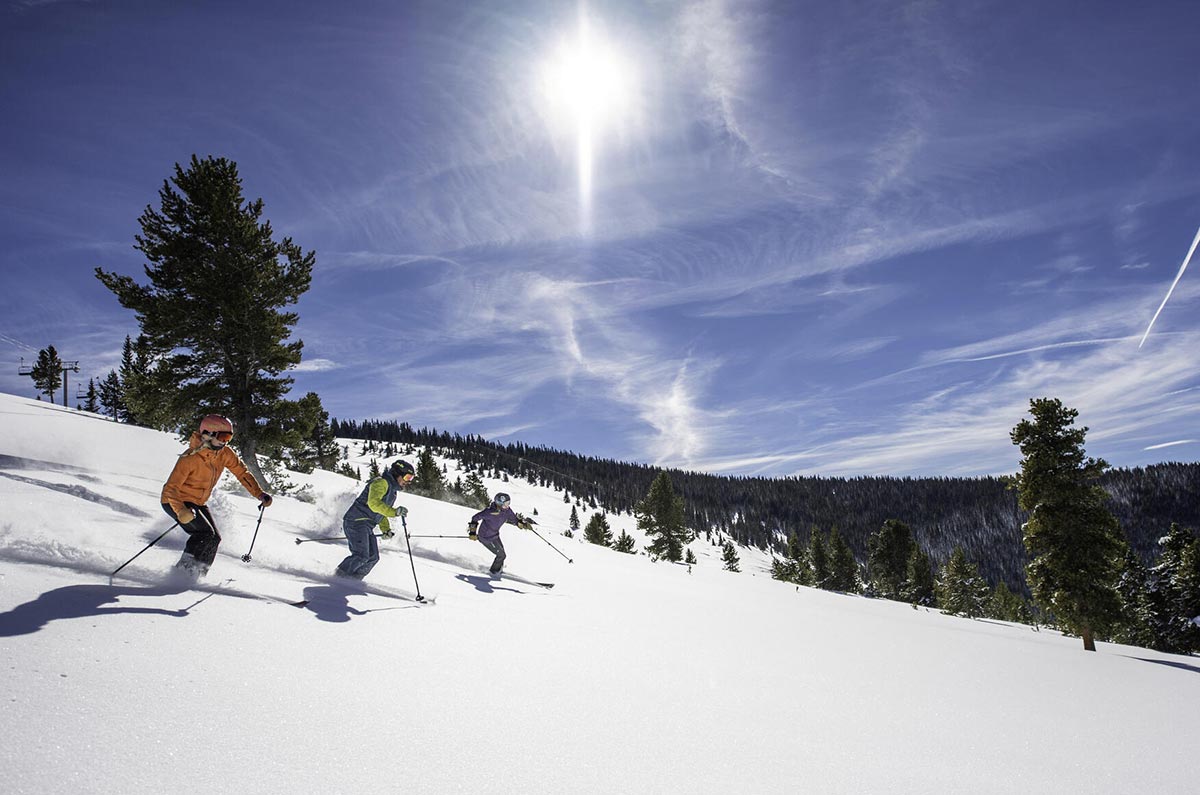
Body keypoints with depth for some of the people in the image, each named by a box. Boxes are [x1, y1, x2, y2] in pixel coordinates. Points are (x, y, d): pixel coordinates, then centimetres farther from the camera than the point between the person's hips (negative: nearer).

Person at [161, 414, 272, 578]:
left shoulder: (225, 453, -9)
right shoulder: (191, 458, -27)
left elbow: (242, 473, 1)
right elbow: (171, 488, -28)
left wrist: (260, 494, -9)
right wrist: (181, 511, -44)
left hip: (198, 503, 7)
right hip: (176, 501, -7)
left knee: (214, 538, -2)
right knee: (205, 533, -23)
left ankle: (196, 576, 8)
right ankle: (183, 570, -11)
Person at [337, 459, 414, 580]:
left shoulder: (393, 491, 20)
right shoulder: (381, 482, -10)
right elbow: (373, 503, -27)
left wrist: (386, 529, 14)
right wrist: (394, 512, -34)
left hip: (367, 527, 10)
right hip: (356, 521, -10)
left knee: (373, 557, 3)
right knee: (361, 555, -17)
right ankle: (339, 577, -3)